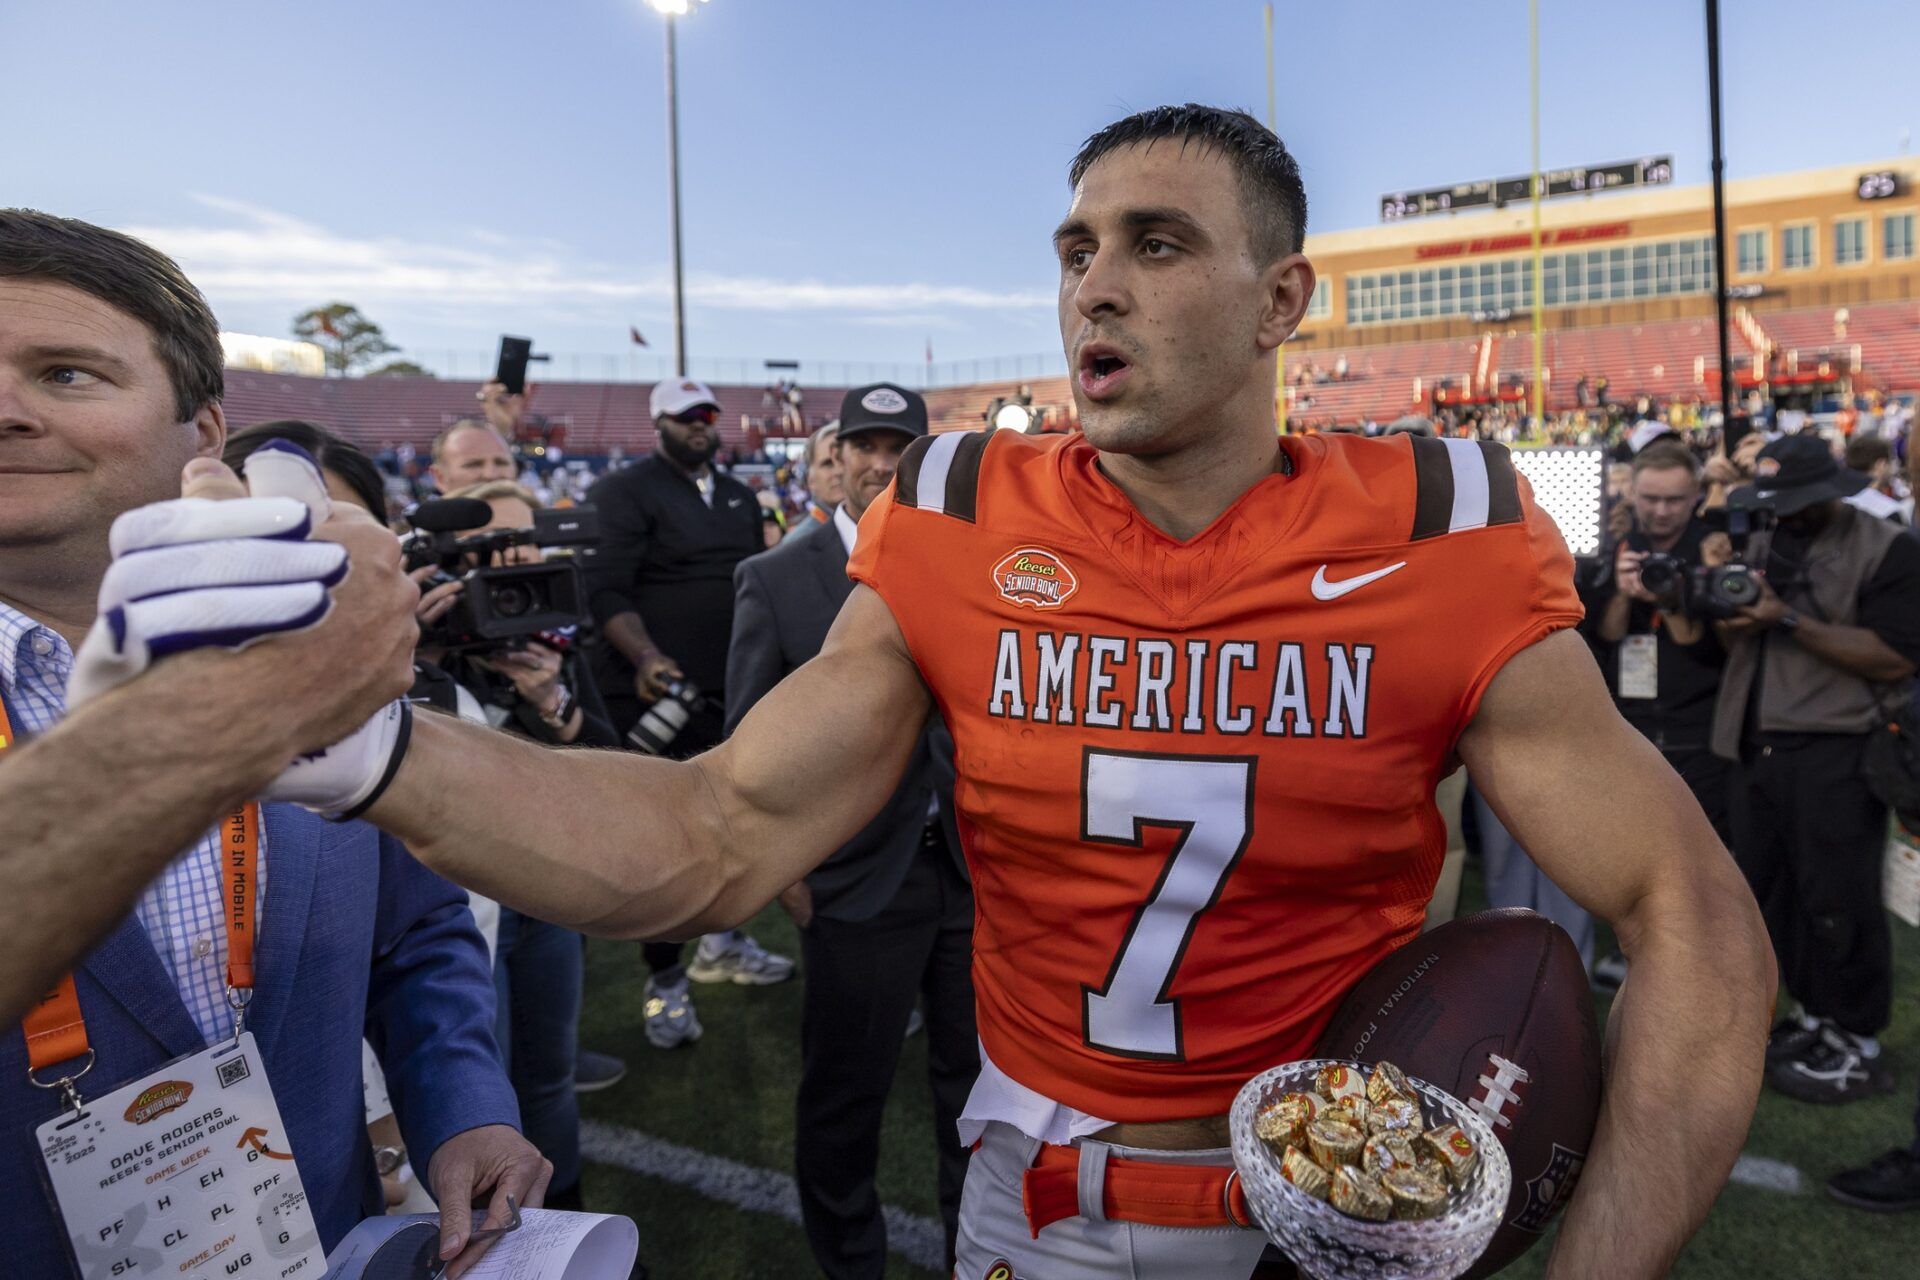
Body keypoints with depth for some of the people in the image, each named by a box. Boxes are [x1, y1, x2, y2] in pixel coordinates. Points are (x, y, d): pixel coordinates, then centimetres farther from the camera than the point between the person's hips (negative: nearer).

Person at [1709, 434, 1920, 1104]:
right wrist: (1737, 623, -9)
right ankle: (1814, 1016, 29)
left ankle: (1858, 1046, 13)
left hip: (1835, 753, -7)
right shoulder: (1762, 545, 13)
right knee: (1771, 890, 13)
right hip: (1756, 746, 7)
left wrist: (1791, 621, -20)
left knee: (1836, 901, -1)